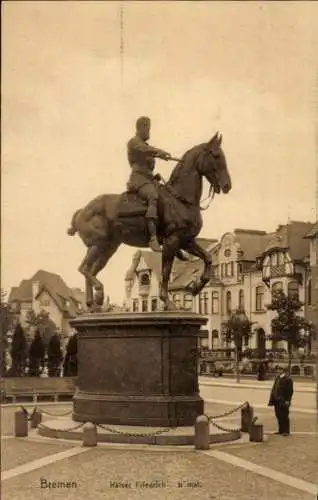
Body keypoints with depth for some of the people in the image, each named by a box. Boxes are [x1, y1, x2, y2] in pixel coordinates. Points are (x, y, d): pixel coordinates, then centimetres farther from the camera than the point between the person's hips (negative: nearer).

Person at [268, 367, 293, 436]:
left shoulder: (288, 380, -8)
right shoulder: (277, 378, 13)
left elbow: (290, 391, -12)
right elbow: (274, 389, 17)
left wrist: (287, 400, -18)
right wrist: (272, 399, 13)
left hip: (283, 401, -7)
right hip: (277, 400, 7)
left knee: (284, 416, -3)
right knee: (278, 416, 12)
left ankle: (286, 431, 5)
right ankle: (281, 430, 22)